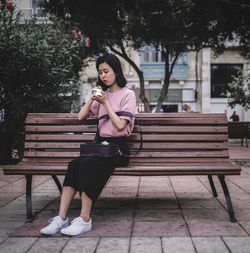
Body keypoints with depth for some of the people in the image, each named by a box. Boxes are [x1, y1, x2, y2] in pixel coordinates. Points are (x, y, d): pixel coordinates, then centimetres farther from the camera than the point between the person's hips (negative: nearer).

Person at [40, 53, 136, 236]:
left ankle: (84, 220, -29)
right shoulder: (103, 94, 21)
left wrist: (105, 103, -12)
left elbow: (120, 125, -11)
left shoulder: (128, 94, 1)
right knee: (74, 164, -26)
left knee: (88, 164, -33)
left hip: (118, 147, -5)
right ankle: (61, 218, -31)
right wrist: (92, 98, 5)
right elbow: (81, 116, 16)